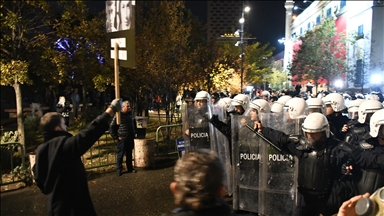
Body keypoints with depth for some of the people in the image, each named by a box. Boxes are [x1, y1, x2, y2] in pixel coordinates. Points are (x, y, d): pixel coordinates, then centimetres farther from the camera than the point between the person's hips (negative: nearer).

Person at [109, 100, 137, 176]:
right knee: (120, 155, 2)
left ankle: (130, 168, 27)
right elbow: (112, 127, -9)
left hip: (130, 139, 5)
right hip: (122, 139, -5)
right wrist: (116, 137, -9)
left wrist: (134, 134, 17)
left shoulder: (131, 114, 6)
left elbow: (134, 125, 22)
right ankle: (119, 170, 13)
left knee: (129, 154, 15)